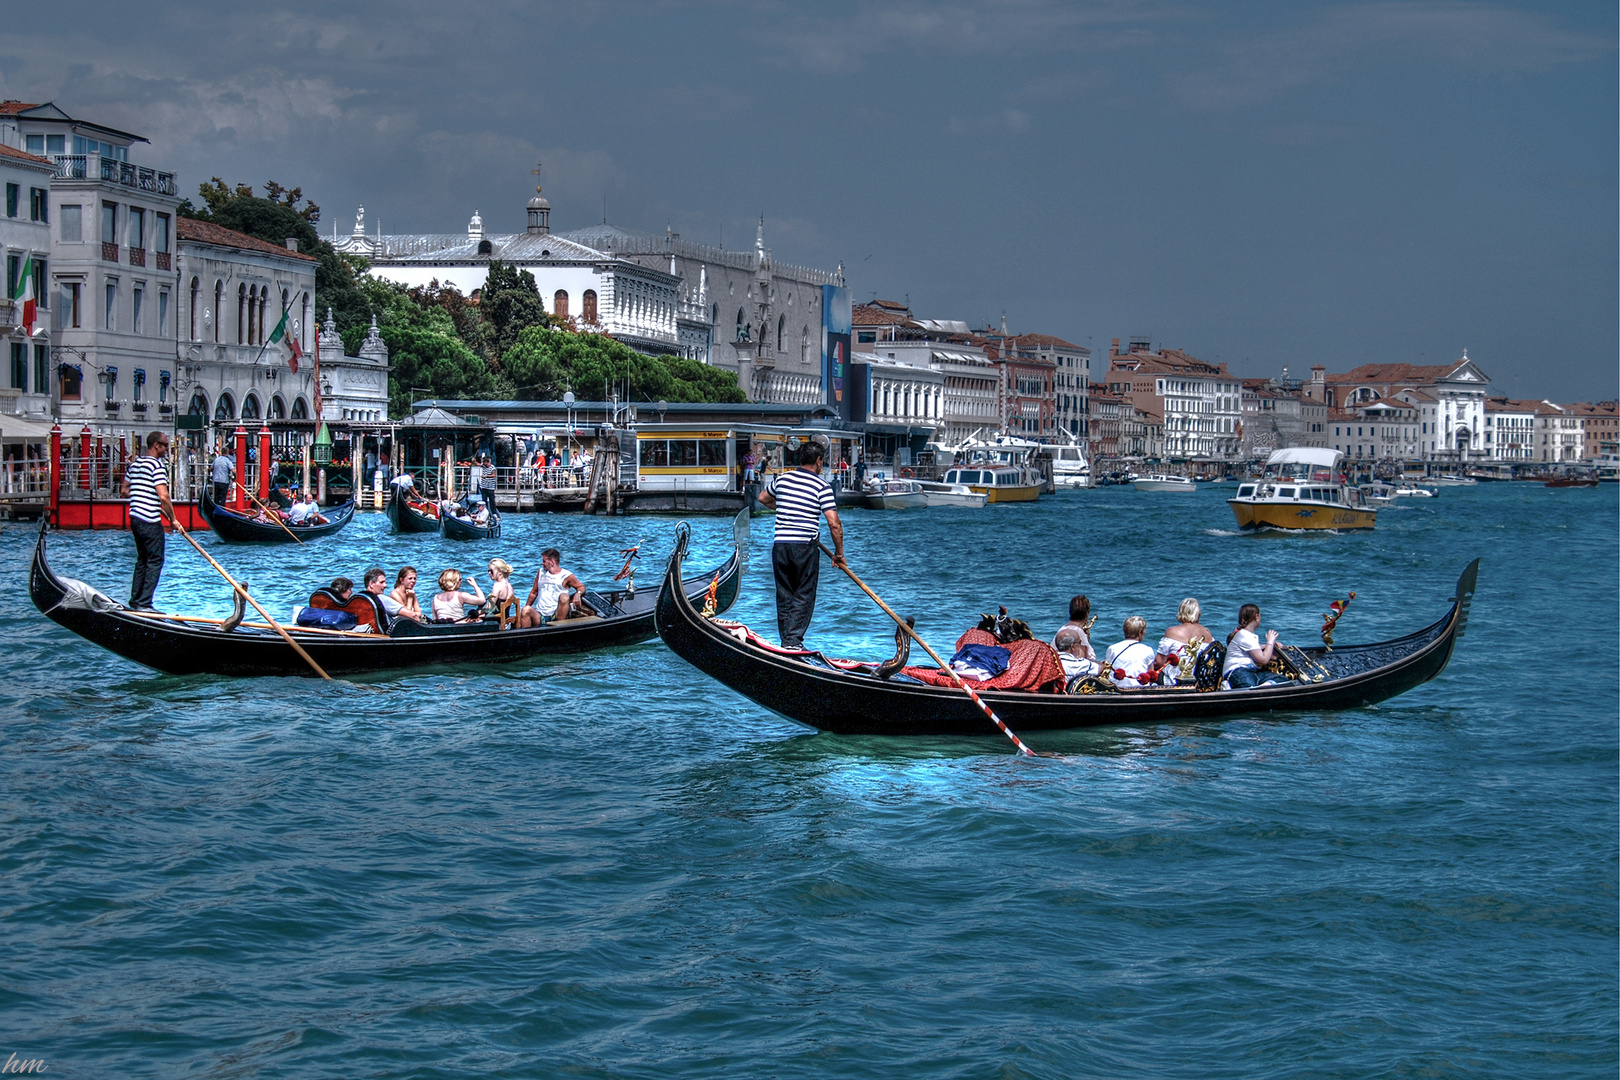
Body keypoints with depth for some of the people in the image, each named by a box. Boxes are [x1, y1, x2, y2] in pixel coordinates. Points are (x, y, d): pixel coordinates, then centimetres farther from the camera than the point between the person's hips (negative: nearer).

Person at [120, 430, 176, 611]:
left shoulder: (134, 463, 13)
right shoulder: (157, 465, -14)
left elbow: (124, 490, 21)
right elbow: (163, 496, -21)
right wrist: (173, 519, -11)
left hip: (135, 517, 9)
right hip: (150, 521, -9)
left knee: (142, 560, 18)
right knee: (155, 561, -3)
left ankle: (135, 600, 19)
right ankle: (144, 603, -8)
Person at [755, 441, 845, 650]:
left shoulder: (783, 478, 9)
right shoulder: (822, 487, -6)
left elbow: (763, 498, 29)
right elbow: (834, 524, -11)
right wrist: (839, 553, -1)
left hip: (780, 545, 4)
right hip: (806, 546, -4)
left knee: (784, 595, 13)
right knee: (803, 596, 2)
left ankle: (786, 640, 14)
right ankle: (793, 639, -8)